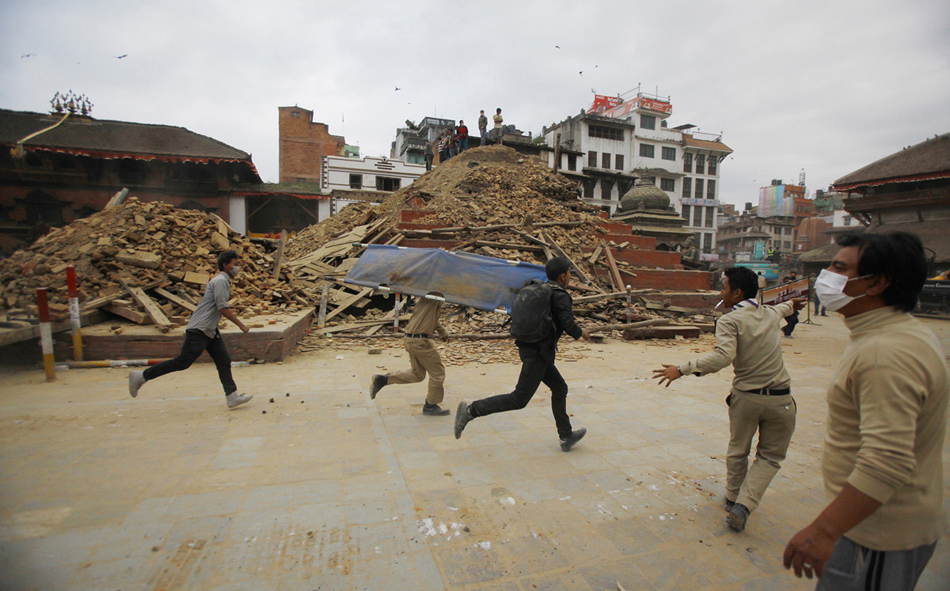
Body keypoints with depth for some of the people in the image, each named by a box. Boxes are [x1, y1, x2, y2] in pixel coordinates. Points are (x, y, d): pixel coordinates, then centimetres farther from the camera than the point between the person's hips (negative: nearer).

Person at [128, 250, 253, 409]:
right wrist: (241, 325, -15)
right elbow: (223, 308, -20)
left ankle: (232, 396, 0)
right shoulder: (220, 281, -13)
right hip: (199, 330, -10)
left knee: (224, 361, 2)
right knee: (182, 362, -5)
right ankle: (141, 376, 10)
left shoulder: (224, 281, 17)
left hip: (210, 330, 10)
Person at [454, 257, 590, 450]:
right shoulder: (561, 297, -11)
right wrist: (581, 333, 1)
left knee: (559, 388, 20)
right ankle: (471, 410, -7)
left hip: (527, 347, 10)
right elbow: (569, 325, -21)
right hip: (538, 353, -10)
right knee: (519, 400, -4)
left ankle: (566, 436, 30)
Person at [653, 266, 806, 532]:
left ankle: (733, 498, 36)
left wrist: (683, 369, -29)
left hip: (745, 396, -3)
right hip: (779, 398, 3)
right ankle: (743, 507, 2)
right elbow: (779, 309, 32)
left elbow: (723, 356, -27)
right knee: (770, 456, 14)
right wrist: (791, 305, 56)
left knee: (738, 451, 19)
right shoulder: (770, 314, 6)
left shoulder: (729, 321, -12)